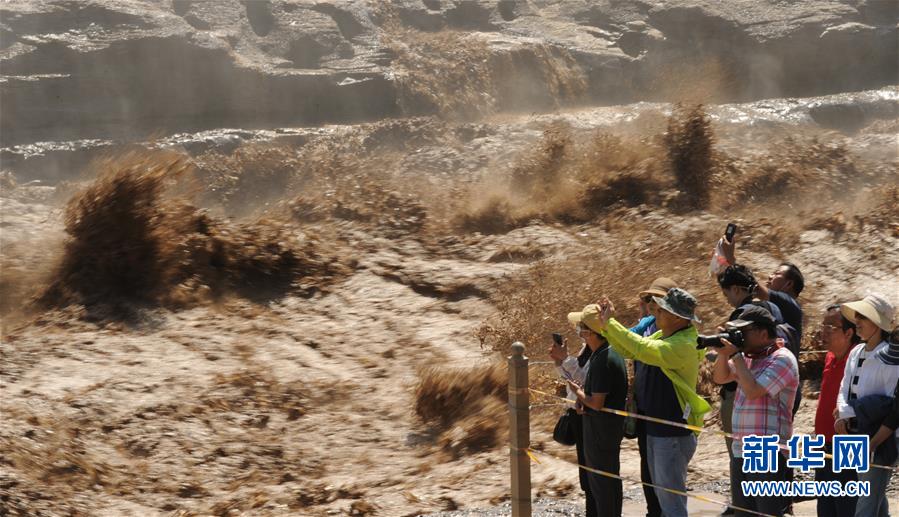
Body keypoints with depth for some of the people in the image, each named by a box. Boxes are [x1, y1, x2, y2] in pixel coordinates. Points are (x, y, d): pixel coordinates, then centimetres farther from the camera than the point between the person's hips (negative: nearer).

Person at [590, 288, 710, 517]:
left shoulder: (683, 345, -24)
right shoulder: (663, 336, 7)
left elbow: (641, 348, -34)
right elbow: (628, 350, 12)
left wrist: (610, 323, -28)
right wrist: (606, 326, -2)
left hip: (673, 435, -10)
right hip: (656, 429, 10)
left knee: (671, 498, -4)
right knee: (663, 495, 18)